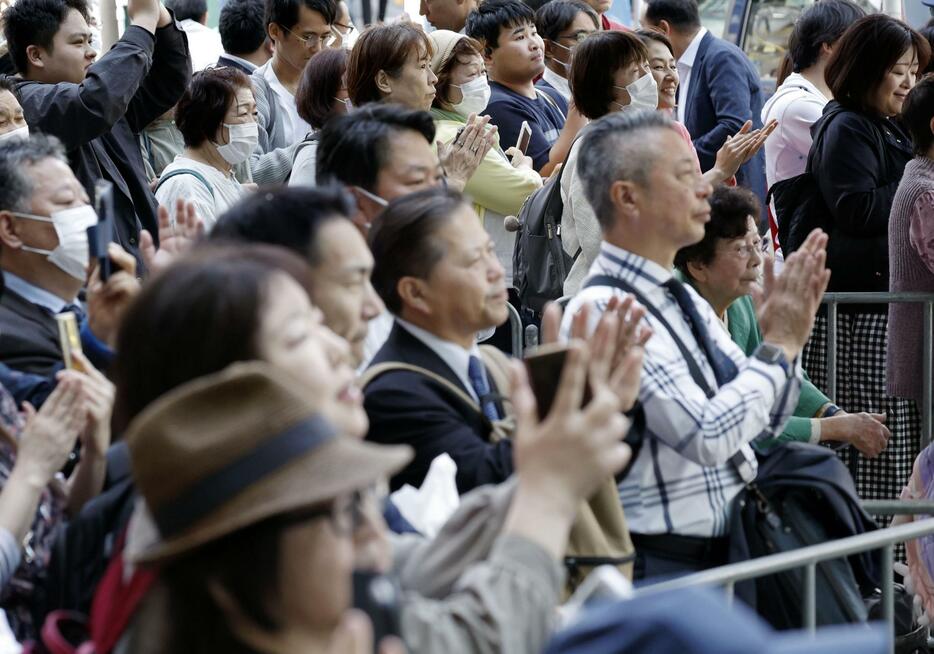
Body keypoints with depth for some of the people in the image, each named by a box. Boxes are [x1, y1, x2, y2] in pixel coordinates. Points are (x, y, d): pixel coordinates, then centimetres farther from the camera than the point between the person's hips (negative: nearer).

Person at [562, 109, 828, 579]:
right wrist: (778, 345, -10)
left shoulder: (684, 300, 15)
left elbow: (766, 421, 22)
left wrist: (786, 340, 4)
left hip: (729, 554, 9)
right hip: (662, 569, -9)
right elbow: (706, 437, -21)